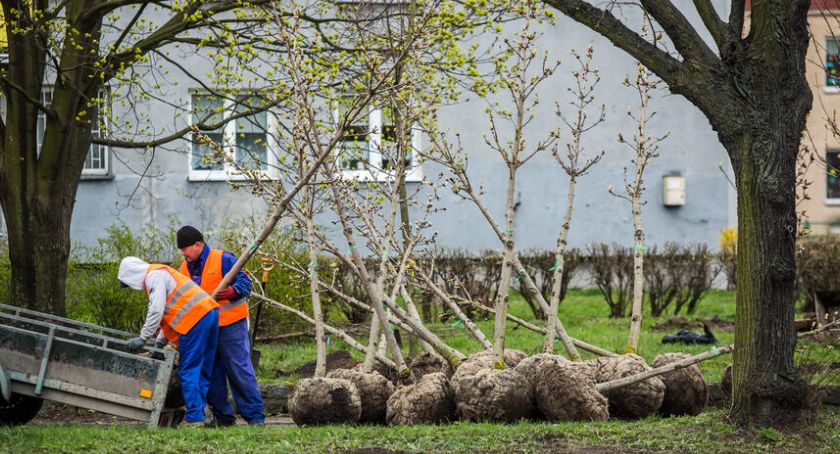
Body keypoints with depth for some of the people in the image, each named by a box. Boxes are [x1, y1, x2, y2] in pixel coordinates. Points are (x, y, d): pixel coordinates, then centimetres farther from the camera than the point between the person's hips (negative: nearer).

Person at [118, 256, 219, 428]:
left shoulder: (154, 276, -4)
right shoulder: (161, 274, 28)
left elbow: (156, 311, -13)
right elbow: (169, 312, 32)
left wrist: (143, 339, -8)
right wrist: (161, 341, 30)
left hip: (195, 318, -10)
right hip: (210, 312, 10)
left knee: (189, 370, -6)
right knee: (203, 371, 11)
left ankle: (194, 418, -8)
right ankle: (198, 412, 14)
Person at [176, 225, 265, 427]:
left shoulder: (223, 259, -8)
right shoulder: (185, 268, 12)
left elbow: (244, 283, -10)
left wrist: (231, 291, -31)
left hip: (230, 326, -7)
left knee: (240, 371, -9)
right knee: (211, 374, 8)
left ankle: (255, 416, -6)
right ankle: (222, 416, 16)